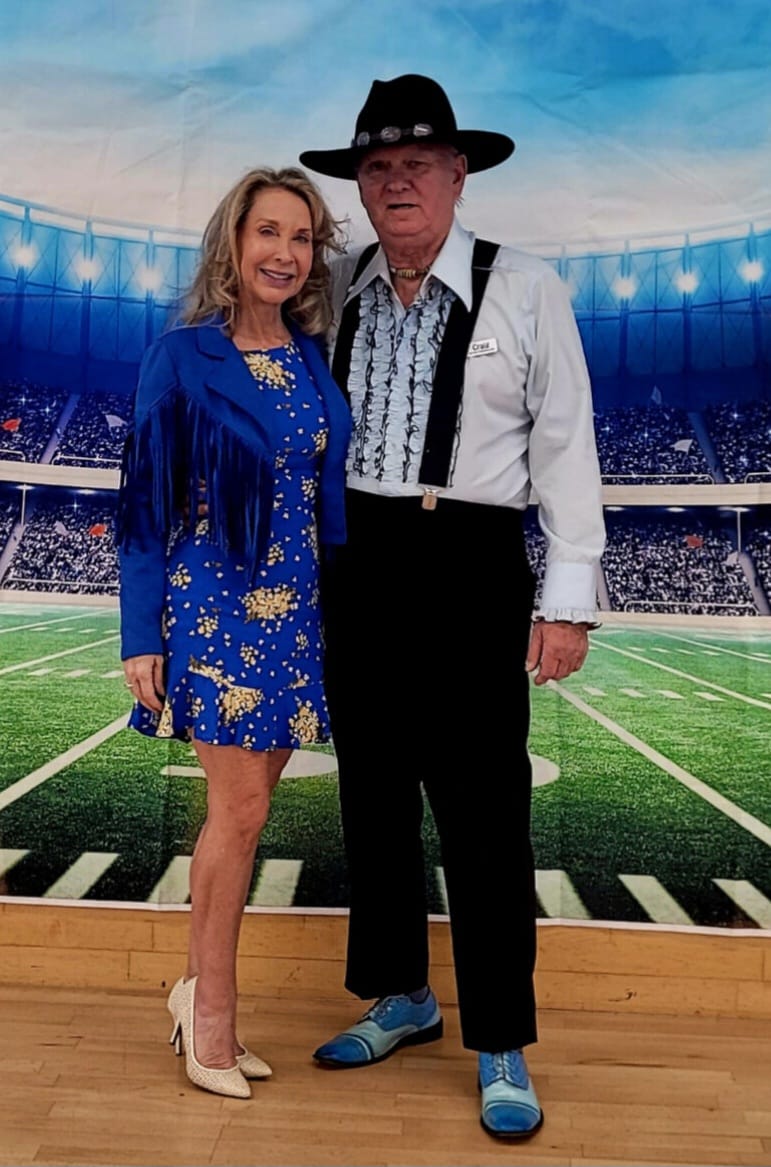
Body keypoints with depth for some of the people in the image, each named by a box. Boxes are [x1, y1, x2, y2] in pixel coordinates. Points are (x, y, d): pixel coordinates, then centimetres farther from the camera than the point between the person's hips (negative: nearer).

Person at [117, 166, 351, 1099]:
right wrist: (140, 636, -7)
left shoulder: (317, 361, 9)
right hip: (212, 601, -4)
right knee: (241, 808, -3)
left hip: (296, 608, 5)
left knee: (240, 806, 9)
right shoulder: (181, 358, -4)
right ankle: (212, 1007, 17)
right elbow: (148, 503, -4)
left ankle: (199, 992, 26)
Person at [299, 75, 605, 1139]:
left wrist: (569, 600, -7)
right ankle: (399, 999, 35)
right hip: (356, 564, 5)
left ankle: (501, 1051, 19)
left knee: (483, 813, 0)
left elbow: (565, 445, -2)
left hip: (471, 569, -4)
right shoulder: (334, 292, 9)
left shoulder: (526, 291, -1)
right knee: (371, 797, 14)